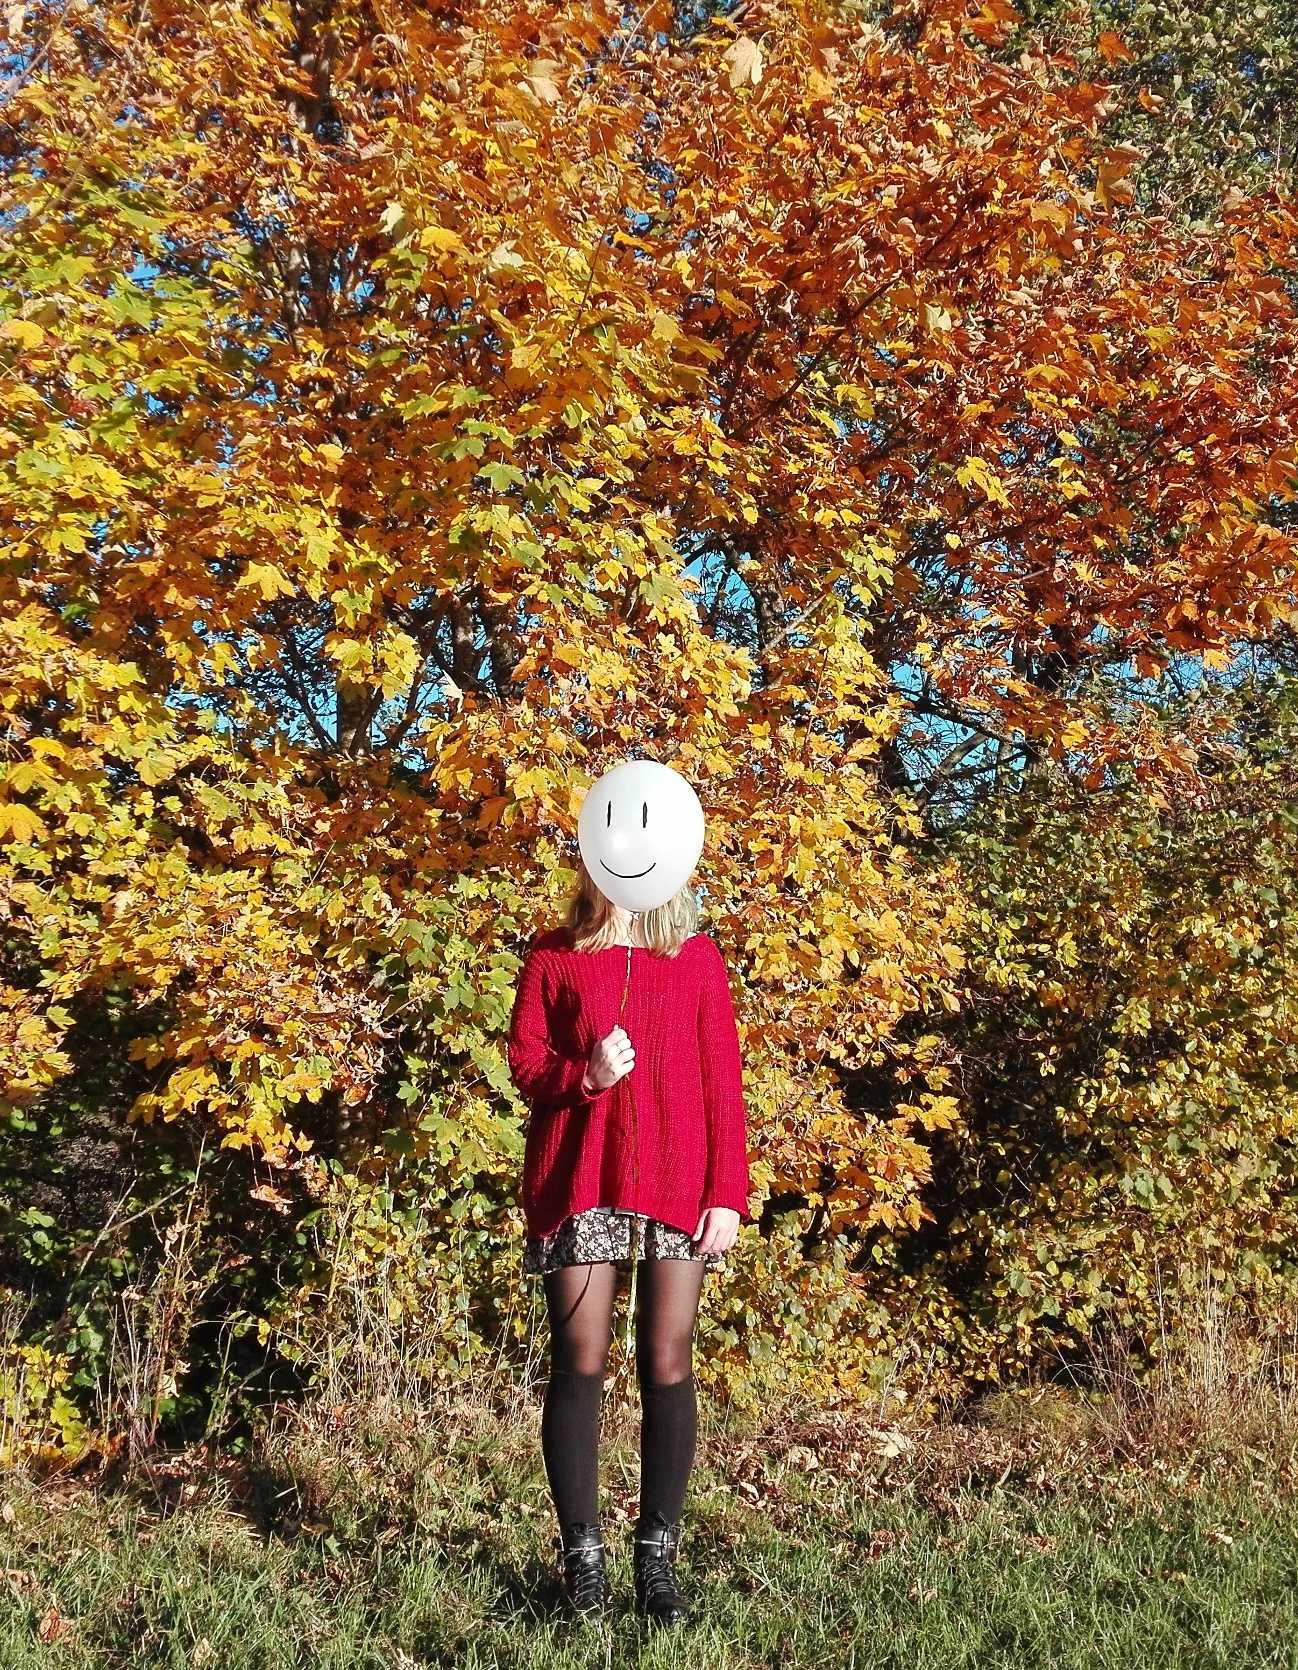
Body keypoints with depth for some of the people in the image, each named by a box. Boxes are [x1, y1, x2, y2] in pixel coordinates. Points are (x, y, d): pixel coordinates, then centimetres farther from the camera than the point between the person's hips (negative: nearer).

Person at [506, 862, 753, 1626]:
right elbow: (525, 1062, 5)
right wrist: (585, 1076, -16)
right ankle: (582, 1555, 13)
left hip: (677, 1184, 1)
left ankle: (659, 1558, 13)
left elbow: (723, 1080, 5)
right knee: (580, 1364, 1)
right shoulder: (554, 955, 8)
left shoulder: (698, 957, 9)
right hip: (580, 1183, 0)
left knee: (668, 1364, 1)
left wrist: (729, 1193, -2)